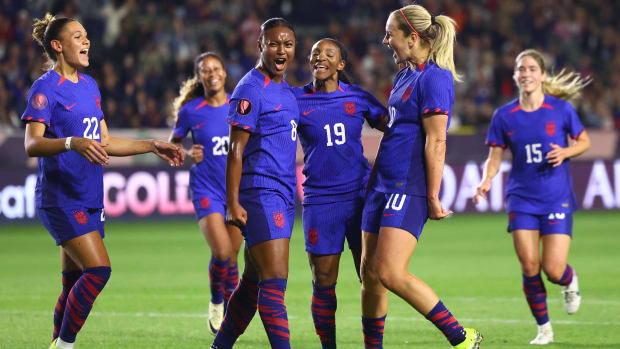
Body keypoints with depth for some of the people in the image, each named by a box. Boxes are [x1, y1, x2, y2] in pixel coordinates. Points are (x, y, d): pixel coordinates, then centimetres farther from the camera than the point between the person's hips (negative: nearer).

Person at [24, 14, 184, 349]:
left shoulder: (89, 86, 15)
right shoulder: (46, 88, -10)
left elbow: (104, 143, 23)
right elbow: (32, 143, -21)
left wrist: (153, 146, 20)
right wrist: (73, 143, -38)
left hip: (90, 199, 8)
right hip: (61, 199, -8)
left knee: (76, 282, 8)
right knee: (98, 269, -18)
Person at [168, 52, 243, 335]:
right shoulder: (190, 111, -3)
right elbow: (172, 144, 9)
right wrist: (188, 154, -11)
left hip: (238, 187, 3)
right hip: (206, 189, -3)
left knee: (232, 257, 7)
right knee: (221, 252, -19)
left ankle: (230, 311, 26)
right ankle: (216, 303, 8)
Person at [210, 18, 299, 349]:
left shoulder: (285, 90, 17)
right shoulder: (250, 90, -9)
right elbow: (235, 149, -13)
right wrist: (233, 203, -18)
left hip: (283, 197, 9)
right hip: (260, 195, -9)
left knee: (253, 283, 13)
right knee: (275, 283, -13)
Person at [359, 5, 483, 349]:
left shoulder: (434, 78, -13)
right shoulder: (404, 75, 16)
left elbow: (436, 142, -16)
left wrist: (433, 197, -18)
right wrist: (374, 171, 26)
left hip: (410, 188, -9)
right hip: (383, 185, 9)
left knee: (391, 273, -17)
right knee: (369, 273, 7)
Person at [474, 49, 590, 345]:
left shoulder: (561, 109, -3)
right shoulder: (504, 116, 1)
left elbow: (584, 141, 9)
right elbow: (494, 157, 4)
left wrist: (566, 152, -12)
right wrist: (486, 180, -16)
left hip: (557, 198, -1)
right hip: (522, 200, 2)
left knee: (553, 270, -9)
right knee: (530, 268, -7)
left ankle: (570, 282, 29)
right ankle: (544, 328, 13)